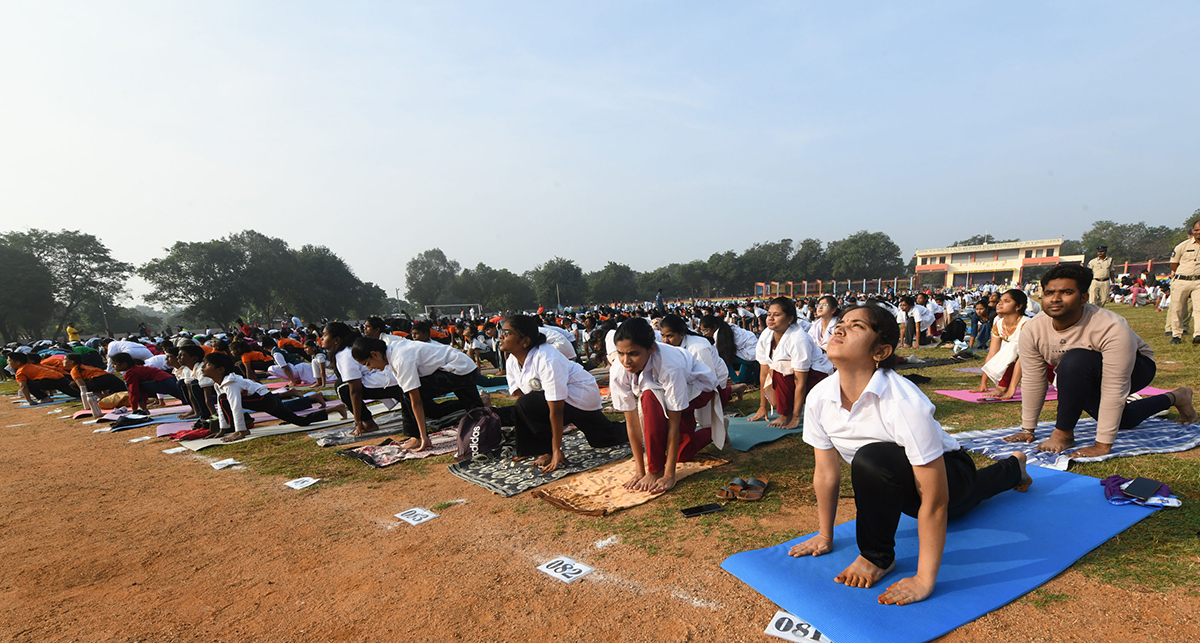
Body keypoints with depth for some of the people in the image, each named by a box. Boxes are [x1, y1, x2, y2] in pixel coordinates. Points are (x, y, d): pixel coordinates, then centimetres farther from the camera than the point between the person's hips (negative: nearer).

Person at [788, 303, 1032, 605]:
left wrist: (924, 580, -32)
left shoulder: (904, 403, -41)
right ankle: (1013, 466, 70)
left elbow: (934, 501, -35)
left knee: (871, 461, -36)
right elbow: (826, 472, -9)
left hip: (947, 472, -6)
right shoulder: (819, 398, -23)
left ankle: (877, 557, -4)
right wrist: (825, 537, 0)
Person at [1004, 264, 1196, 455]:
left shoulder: (1112, 329, -38)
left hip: (1134, 369, -6)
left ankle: (1064, 433, -18)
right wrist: (1028, 430, -13)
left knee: (1075, 362, -35)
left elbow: (1114, 391, -37)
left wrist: (1103, 445, -37)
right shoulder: (1032, 330, -24)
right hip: (1088, 379, 6)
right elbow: (1032, 382, -16)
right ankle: (1173, 399, 51)